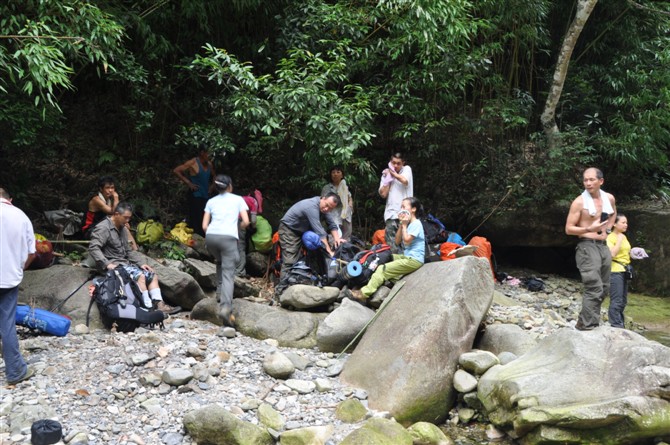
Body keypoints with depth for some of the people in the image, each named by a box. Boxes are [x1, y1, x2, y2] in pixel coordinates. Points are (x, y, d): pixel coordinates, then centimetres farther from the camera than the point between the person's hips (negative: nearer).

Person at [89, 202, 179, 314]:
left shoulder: (122, 229, 16)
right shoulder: (103, 228, -13)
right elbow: (93, 248, -24)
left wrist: (141, 263, 6)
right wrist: (107, 264, -31)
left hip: (124, 263, 10)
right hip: (113, 265, -10)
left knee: (152, 275, -1)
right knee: (139, 275, -29)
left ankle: (159, 304, -14)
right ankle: (149, 307, -29)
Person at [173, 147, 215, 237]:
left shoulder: (209, 164, 11)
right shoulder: (193, 163, -9)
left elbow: (214, 176, 31)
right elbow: (176, 171, -11)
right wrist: (188, 183, -12)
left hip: (206, 196, 7)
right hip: (195, 197, -7)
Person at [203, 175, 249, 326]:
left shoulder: (211, 201, 21)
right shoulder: (238, 199, 16)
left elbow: (204, 225, 14)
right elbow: (246, 222, 6)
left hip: (210, 236, 3)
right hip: (228, 237, -3)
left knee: (220, 262, 32)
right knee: (228, 273, -7)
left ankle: (221, 293, 22)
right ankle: (225, 307, -24)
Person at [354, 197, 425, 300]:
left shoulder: (416, 224, -11)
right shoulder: (408, 223, 19)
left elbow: (407, 240, -19)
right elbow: (397, 242, 13)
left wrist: (404, 225, -7)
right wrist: (401, 225, 6)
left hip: (414, 260, -10)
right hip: (406, 257, 10)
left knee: (382, 269, -17)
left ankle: (365, 293, -24)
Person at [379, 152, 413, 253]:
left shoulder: (407, 169, 8)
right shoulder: (386, 174, 14)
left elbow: (405, 180, -15)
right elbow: (383, 194, 4)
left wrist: (393, 173, -1)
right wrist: (388, 178, 1)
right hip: (391, 213, 2)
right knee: (391, 242, -3)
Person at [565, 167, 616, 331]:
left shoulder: (609, 198, 7)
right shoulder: (579, 202, -10)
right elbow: (568, 229, -10)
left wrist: (608, 227, 15)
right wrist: (589, 229, -21)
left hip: (604, 247, 7)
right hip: (587, 246, -7)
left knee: (604, 289, 12)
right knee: (594, 288, -18)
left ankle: (585, 322, 23)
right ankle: (587, 326, -17)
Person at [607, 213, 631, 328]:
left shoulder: (623, 237, 16)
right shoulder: (610, 237, -9)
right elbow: (612, 254, -21)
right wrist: (619, 240, -17)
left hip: (624, 270, 9)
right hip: (615, 270, -9)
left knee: (623, 301, 9)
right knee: (616, 300, -12)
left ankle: (620, 325, 15)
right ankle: (616, 326, -12)